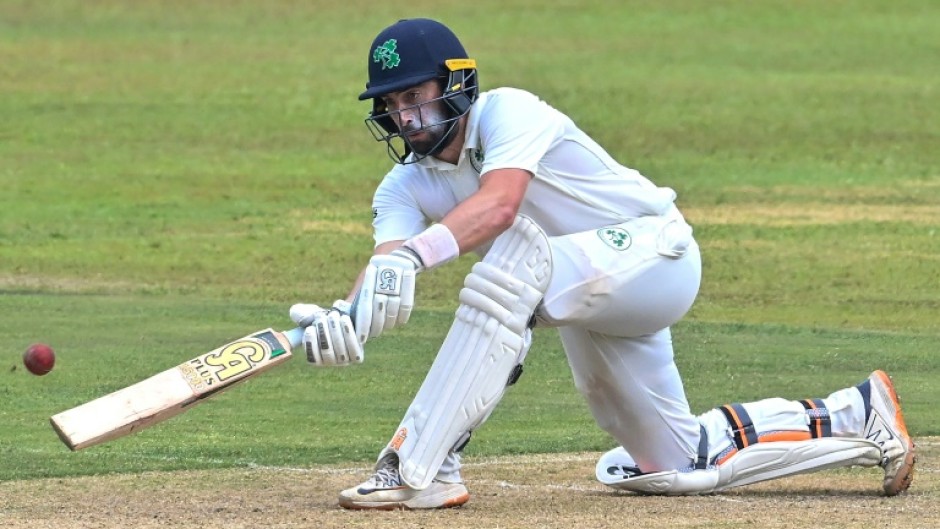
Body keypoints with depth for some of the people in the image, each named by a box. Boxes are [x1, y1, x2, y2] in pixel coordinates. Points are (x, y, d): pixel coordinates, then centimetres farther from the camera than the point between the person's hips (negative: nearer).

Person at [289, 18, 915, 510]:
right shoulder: (406, 188, -2)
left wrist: (415, 255, -58)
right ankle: (859, 417, 29)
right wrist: (346, 316, -46)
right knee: (681, 467, 14)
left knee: (513, 258, -36)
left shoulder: (507, 112, -21)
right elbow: (386, 259, -22)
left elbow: (499, 204, -41)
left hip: (657, 251, -9)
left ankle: (420, 468, -37)